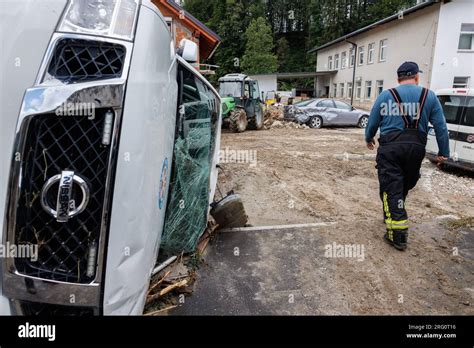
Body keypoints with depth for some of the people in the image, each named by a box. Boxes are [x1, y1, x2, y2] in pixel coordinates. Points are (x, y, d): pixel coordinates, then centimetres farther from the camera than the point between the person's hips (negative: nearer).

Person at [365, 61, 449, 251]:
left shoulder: (386, 95, 4)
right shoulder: (429, 96, 8)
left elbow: (373, 122, 9)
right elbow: (441, 126, 6)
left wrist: (369, 139, 27)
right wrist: (443, 152, 12)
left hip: (390, 147, -2)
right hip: (416, 148, 2)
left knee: (391, 188, -1)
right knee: (405, 186, 19)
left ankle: (398, 234, -5)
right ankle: (391, 215, 37)